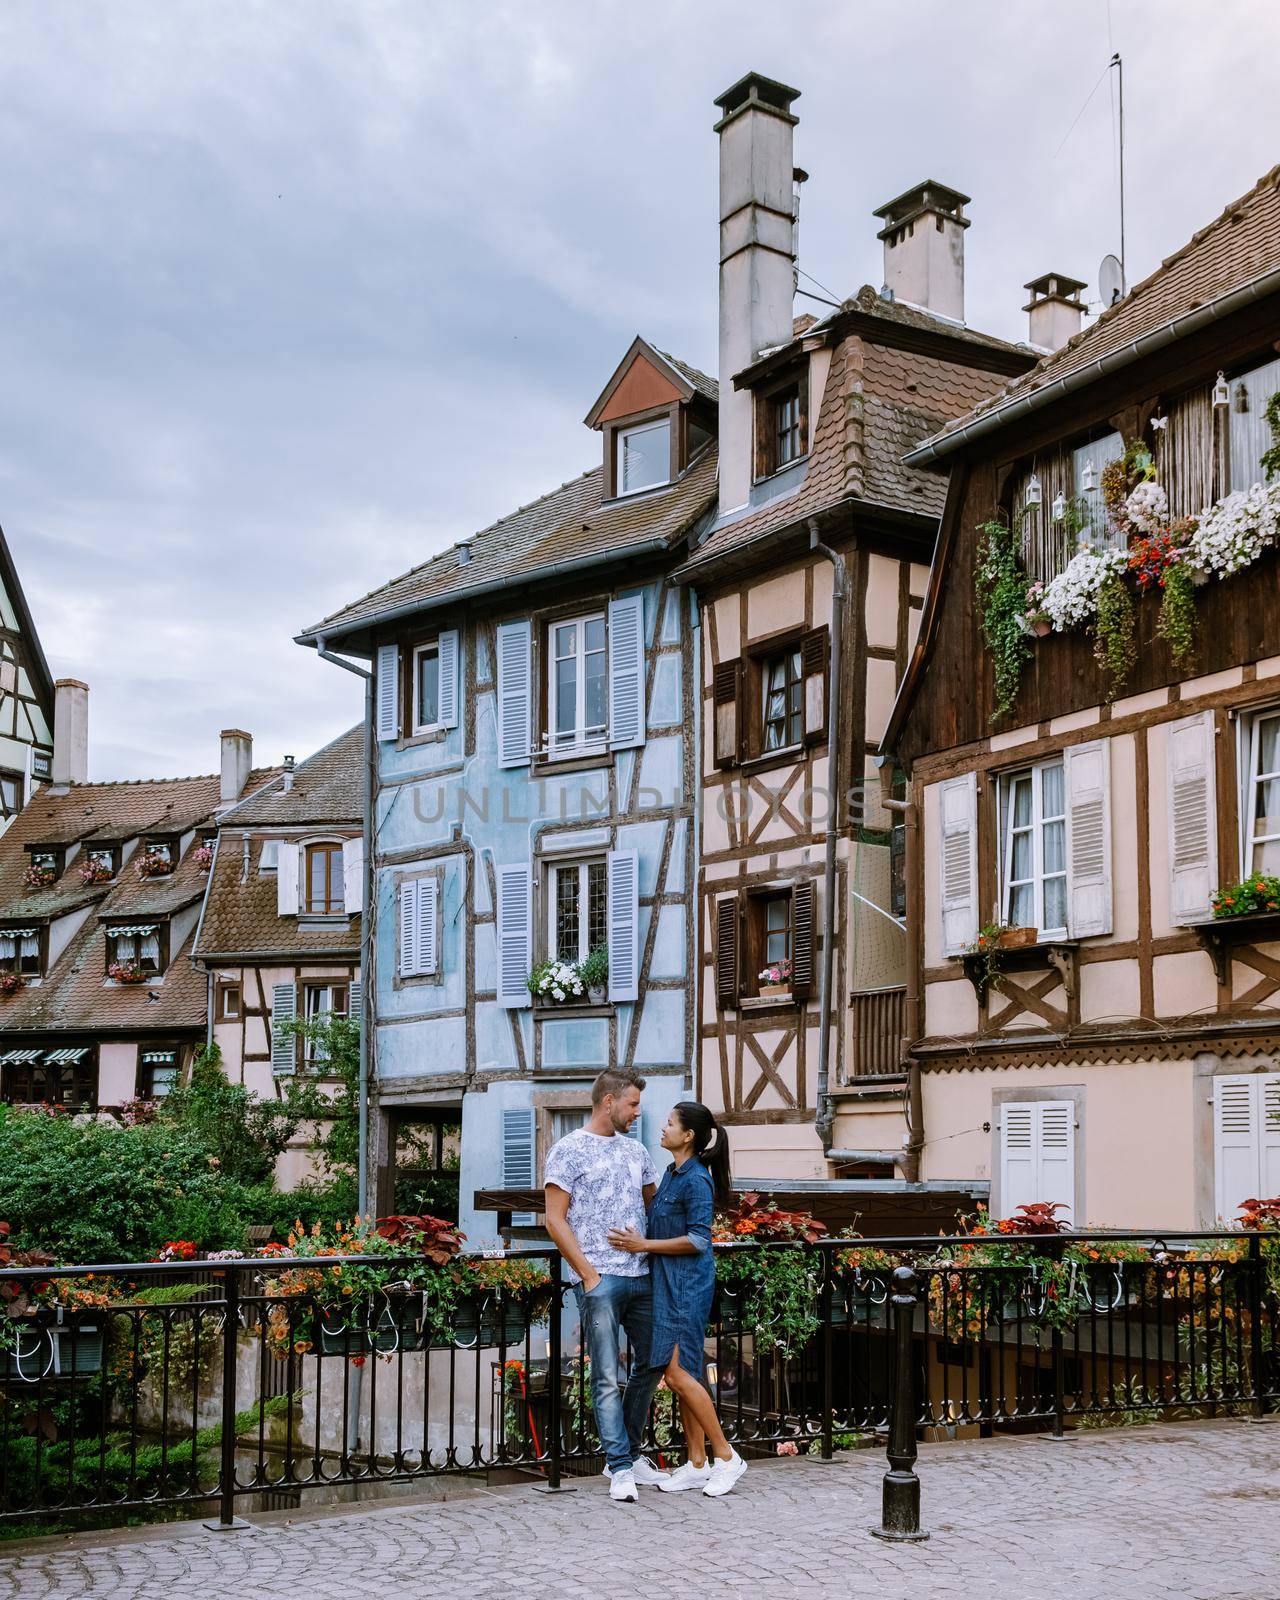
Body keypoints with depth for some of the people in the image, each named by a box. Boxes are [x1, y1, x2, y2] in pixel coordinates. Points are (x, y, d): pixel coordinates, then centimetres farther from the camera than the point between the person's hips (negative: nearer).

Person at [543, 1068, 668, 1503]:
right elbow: (555, 1219, -7)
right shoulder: (569, 1150, -4)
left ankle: (628, 1452, 26)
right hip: (599, 1278, -7)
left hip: (642, 1275, 7)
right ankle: (620, 1468, 2)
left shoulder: (635, 1150, 15)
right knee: (607, 1378, -4)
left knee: (650, 1365, 12)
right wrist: (588, 1273, -11)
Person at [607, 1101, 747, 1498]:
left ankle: (726, 1457, -1)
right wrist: (637, 1239, 11)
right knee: (681, 1375, 10)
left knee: (678, 1373, -10)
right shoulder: (672, 1174, 13)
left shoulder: (696, 1180, -15)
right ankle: (697, 1465, 15)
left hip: (687, 1284, -10)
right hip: (667, 1282, 10)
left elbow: (698, 1240, -19)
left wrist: (644, 1245, -16)